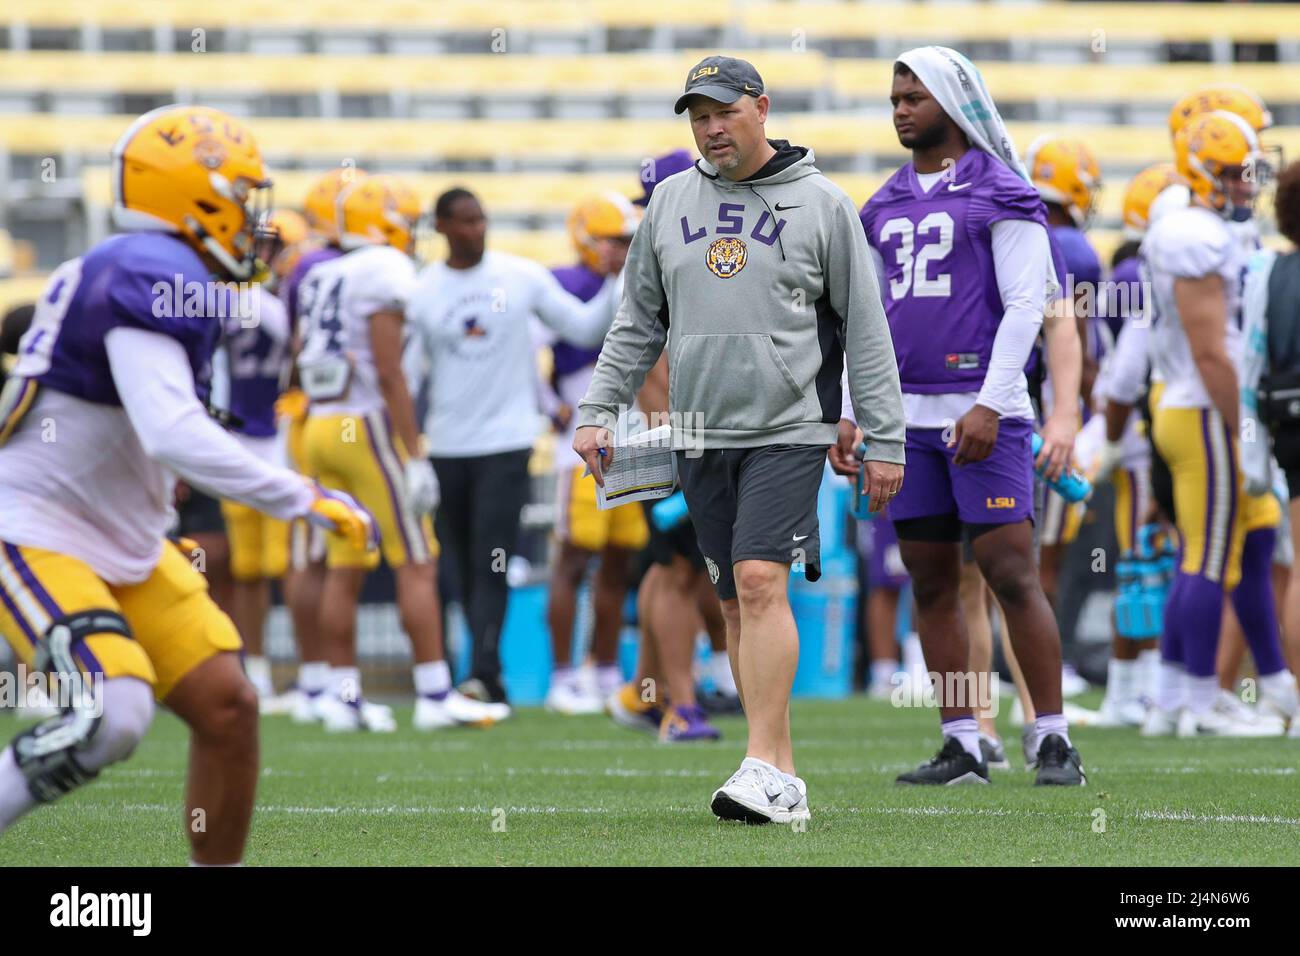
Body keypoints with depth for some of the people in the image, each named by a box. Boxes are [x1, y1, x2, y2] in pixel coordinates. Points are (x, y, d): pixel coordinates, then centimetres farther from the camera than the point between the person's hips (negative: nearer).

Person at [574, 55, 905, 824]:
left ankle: (765, 768, -20)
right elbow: (638, 323, 18)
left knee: (760, 581, -19)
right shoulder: (671, 201, 11)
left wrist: (886, 441, -1)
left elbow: (866, 329, 2)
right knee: (737, 604, 4)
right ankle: (785, 780, 9)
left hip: (788, 430, -5)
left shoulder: (822, 204, 0)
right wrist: (598, 411, 8)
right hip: (701, 436, 5)